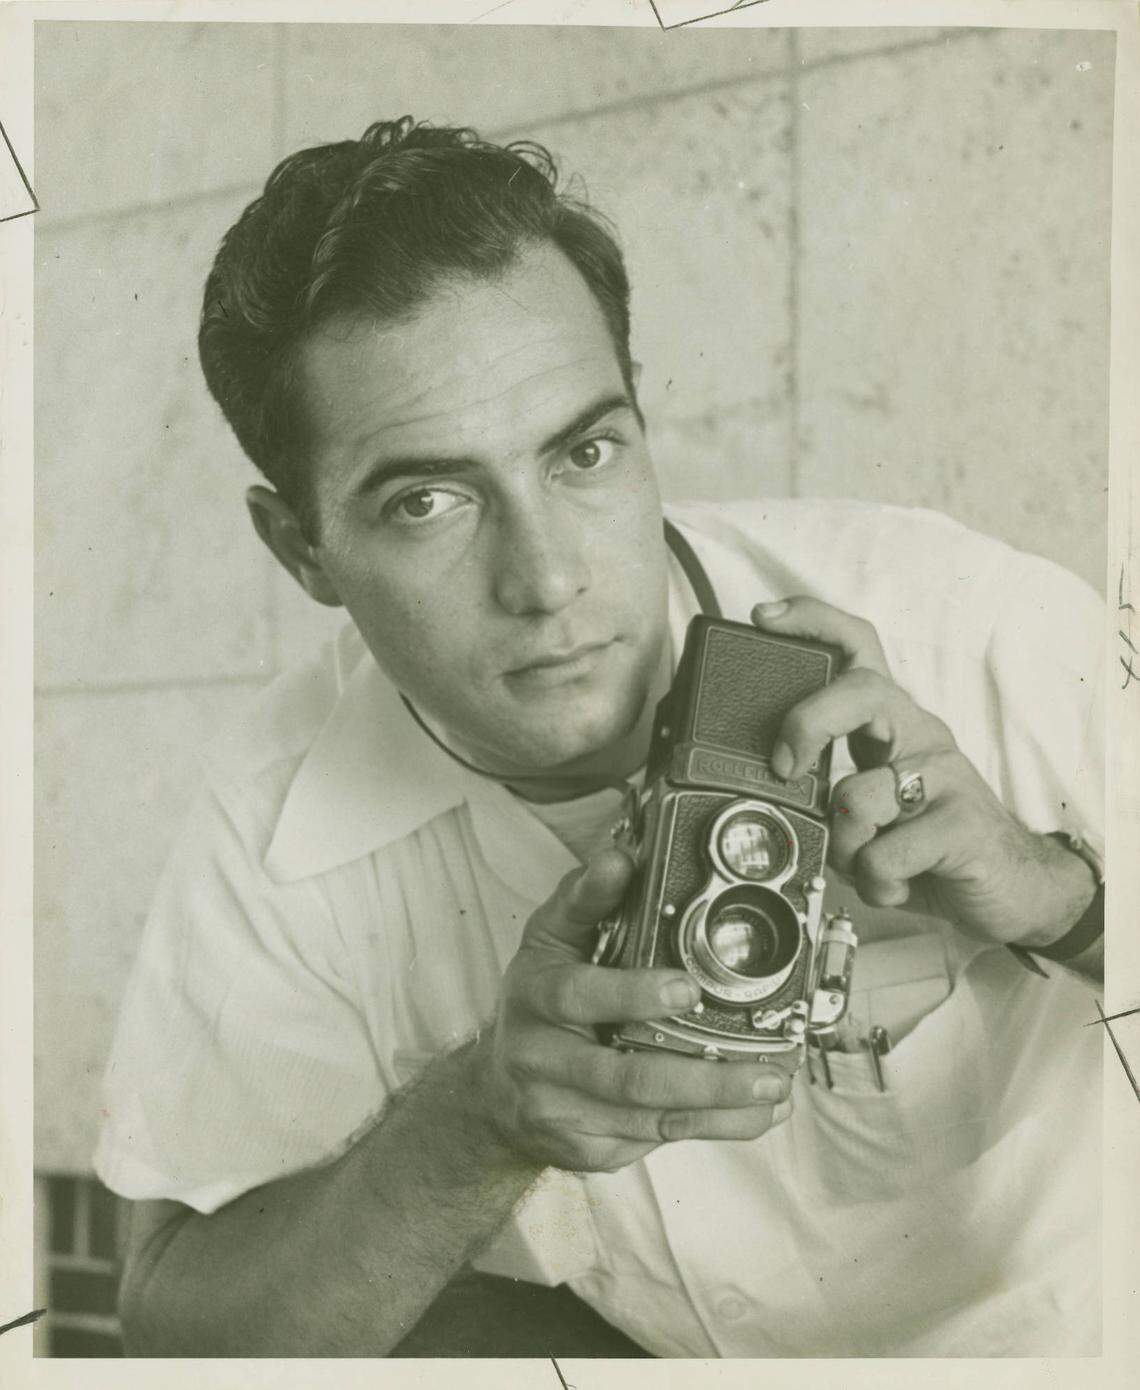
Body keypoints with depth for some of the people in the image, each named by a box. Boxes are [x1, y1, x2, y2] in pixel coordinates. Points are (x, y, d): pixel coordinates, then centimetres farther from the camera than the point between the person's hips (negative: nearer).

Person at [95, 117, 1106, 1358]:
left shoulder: (952, 624, -21)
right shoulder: (283, 814, -14)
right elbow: (176, 1328, -12)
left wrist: (1046, 887, -32)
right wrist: (488, 1111, -29)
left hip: (1046, 1327, 0)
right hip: (608, 1345, 1)